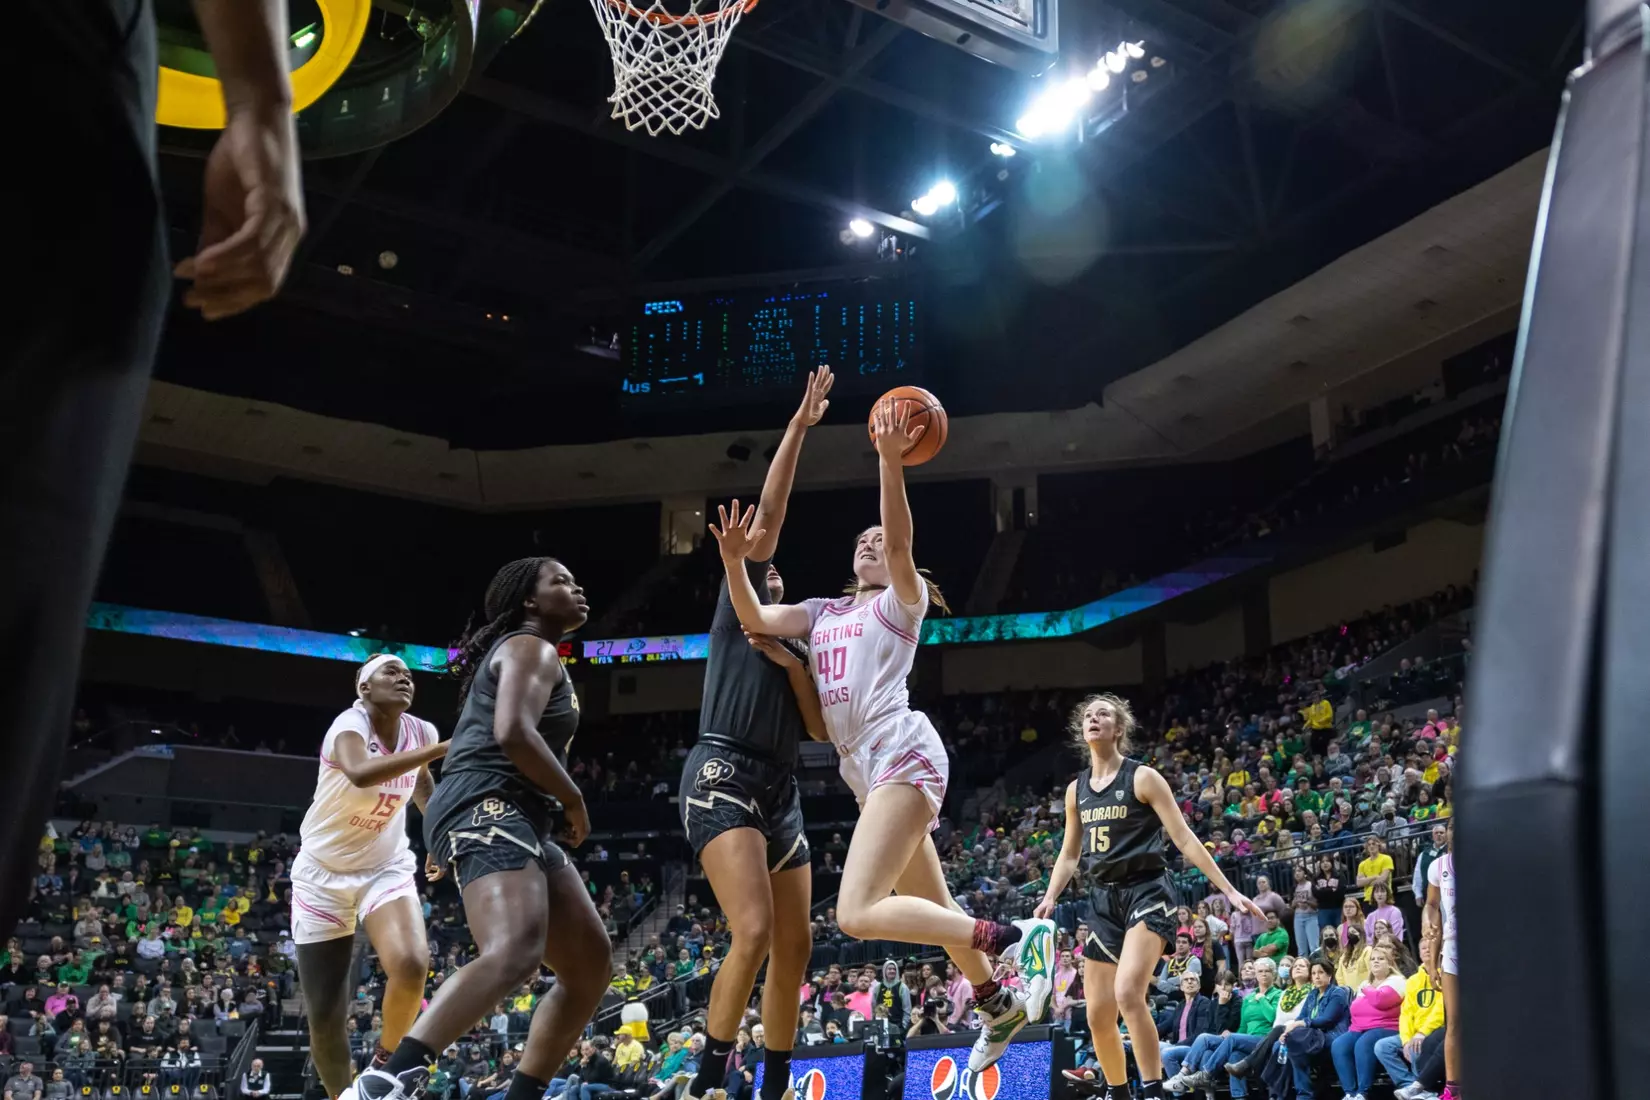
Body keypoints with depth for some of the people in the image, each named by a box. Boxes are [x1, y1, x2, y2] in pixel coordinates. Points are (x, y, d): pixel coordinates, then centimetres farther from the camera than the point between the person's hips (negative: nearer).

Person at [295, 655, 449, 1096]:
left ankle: (385, 1061, 2)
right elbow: (361, 773, -48)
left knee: (411, 964, -25)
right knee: (324, 1016, -1)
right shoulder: (350, 724, -23)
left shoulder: (421, 732, -7)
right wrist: (445, 748, -50)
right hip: (324, 874, -3)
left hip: (386, 867, 3)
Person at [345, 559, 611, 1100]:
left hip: (517, 820, 11)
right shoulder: (531, 648, -2)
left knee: (591, 963, 9)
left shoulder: (520, 653, 30)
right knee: (515, 950, -34)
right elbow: (513, 734, -19)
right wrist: (573, 800, -7)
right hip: (487, 809, -11)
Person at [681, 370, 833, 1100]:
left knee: (795, 943, 5)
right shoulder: (734, 610, 8)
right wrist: (797, 428, -1)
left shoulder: (792, 646, 24)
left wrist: (793, 666, 2)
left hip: (781, 790, 8)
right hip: (724, 777, -8)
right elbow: (767, 515, 0)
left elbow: (820, 729, 14)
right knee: (754, 932, -21)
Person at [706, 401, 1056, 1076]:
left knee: (857, 913, -22)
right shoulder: (823, 612, 21)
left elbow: (900, 541, -16)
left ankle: (1016, 939, -20)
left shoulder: (902, 600, 4)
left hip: (903, 756, -8)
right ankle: (1000, 1004, 39)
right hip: (868, 771, 8)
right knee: (934, 909, 19)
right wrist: (734, 561, -9)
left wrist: (889, 461, -28)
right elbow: (755, 620, 8)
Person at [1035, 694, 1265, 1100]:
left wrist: (1229, 890, -10)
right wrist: (1049, 900, 3)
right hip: (1102, 899, 6)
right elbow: (1069, 855, 18)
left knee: (1127, 991, -27)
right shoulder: (1075, 789, 11)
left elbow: (1184, 839, -6)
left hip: (1146, 891, -6)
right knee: (1098, 1015, 5)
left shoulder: (1142, 777, -5)